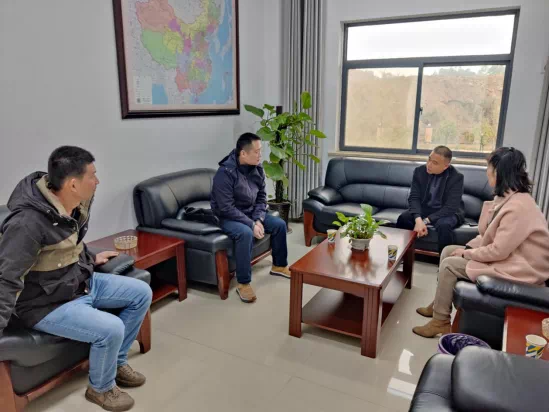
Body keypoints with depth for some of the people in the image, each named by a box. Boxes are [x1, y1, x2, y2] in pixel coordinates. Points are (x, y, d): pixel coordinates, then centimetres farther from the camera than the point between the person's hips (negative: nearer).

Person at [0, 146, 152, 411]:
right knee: (111, 329, -26)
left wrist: (91, 259, 20)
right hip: (48, 303, -9)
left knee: (141, 293, 4)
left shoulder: (76, 204, -4)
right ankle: (101, 388, 8)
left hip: (82, 283, 9)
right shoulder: (28, 222, -30)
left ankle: (117, 362, 22)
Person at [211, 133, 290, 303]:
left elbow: (262, 197, 3)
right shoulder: (225, 173, -27)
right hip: (227, 217, -7)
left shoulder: (257, 169, -4)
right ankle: (243, 283, -22)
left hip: (251, 214, 7)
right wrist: (251, 225, -28)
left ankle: (279, 265, 19)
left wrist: (258, 220, -13)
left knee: (280, 224, -2)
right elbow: (226, 208, -28)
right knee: (245, 233, -35)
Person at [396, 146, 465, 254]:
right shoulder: (419, 171, -7)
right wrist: (418, 220, -30)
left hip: (447, 212, -3)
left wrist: (425, 221, -32)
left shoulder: (457, 177, -17)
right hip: (424, 209, 3)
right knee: (403, 218, -26)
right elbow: (414, 198, -12)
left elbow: (450, 207, -23)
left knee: (444, 225, -37)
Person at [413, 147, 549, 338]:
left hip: (518, 267, -10)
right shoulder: (507, 197, 5)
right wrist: (469, 248, -1)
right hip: (507, 254, 10)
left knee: (450, 264, -14)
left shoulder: (518, 206, -28)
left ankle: (440, 321, -2)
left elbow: (499, 251, -28)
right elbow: (489, 234, 13)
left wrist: (467, 253, -13)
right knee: (448, 251, 9)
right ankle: (439, 304, 20)